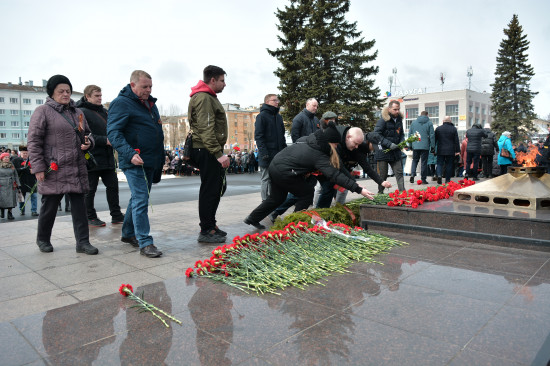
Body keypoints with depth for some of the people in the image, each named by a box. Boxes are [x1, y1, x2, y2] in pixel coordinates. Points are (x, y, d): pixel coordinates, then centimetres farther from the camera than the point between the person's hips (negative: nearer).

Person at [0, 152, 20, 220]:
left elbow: (16, 175, 14)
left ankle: (10, 213, 9)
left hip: (11, 186, 2)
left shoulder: (12, 166, 11)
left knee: (11, 200, -1)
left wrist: (17, 184, 9)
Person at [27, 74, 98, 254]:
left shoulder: (77, 112, 16)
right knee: (50, 205, 7)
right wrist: (38, 167, -12)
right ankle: (43, 239, 28)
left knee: (79, 205, 3)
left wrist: (88, 142, 3)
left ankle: (82, 241, 8)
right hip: (54, 169, -5)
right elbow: (33, 141, -6)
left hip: (77, 169, 5)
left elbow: (87, 133, 28)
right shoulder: (43, 111, -2)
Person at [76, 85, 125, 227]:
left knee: (113, 185, 9)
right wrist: (105, 140, -24)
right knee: (90, 189, 3)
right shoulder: (82, 113, -8)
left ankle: (116, 215, 18)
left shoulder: (103, 111, 17)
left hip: (107, 157, 8)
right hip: (91, 157, -7)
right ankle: (90, 217, 15)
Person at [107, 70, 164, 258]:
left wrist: (160, 159, 20)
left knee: (139, 198, 16)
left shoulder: (150, 103, 18)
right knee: (141, 200, -10)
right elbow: (113, 132, -16)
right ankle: (145, 242, -5)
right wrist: (130, 154, -29)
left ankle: (128, 233, 30)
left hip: (150, 162, 9)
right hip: (134, 162, -8)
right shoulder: (121, 103, -8)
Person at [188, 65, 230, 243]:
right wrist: (218, 154, -27)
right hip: (207, 151, -11)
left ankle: (210, 224, 28)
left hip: (212, 151, 11)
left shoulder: (209, 97, 22)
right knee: (210, 190, -6)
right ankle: (206, 231, 3)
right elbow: (206, 130, -23)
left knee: (218, 187, 16)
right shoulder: (203, 98, -14)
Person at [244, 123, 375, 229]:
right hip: (283, 173, -9)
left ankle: (253, 219, 34)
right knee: (306, 195, 6)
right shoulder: (319, 156, -17)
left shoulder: (309, 141, 6)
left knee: (277, 197, 24)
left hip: (274, 165, 9)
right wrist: (358, 189, -24)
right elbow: (335, 175, -23)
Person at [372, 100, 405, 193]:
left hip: (395, 152, 6)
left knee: (399, 173, 3)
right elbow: (376, 134, -17)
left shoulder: (399, 120, 10)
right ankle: (380, 193, 18)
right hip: (383, 151, -6)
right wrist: (389, 144, -20)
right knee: (382, 175, 4)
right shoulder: (383, 120, -12)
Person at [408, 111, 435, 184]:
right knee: (424, 162, 3)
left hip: (415, 146, 2)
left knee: (415, 160, 14)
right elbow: (432, 135, -3)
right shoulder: (429, 123, -1)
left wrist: (410, 145, 17)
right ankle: (423, 179, 6)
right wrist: (432, 146, 2)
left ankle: (412, 174, -7)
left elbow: (410, 134, 10)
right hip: (425, 146, -2)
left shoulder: (413, 122, 7)